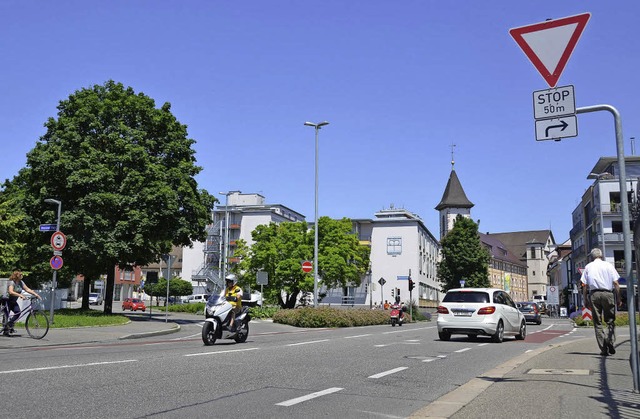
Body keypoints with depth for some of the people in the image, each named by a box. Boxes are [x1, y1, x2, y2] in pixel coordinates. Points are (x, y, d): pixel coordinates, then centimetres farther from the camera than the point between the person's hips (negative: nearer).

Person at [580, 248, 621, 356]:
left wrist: (585, 300, 9)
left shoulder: (588, 267, 11)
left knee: (597, 322, 4)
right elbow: (615, 283, 2)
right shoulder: (608, 265, 8)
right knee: (610, 321, 8)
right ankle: (610, 342, -15)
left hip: (594, 294, 1)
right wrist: (618, 298, 6)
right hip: (607, 293, -1)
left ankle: (603, 349, 1)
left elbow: (584, 285, 5)